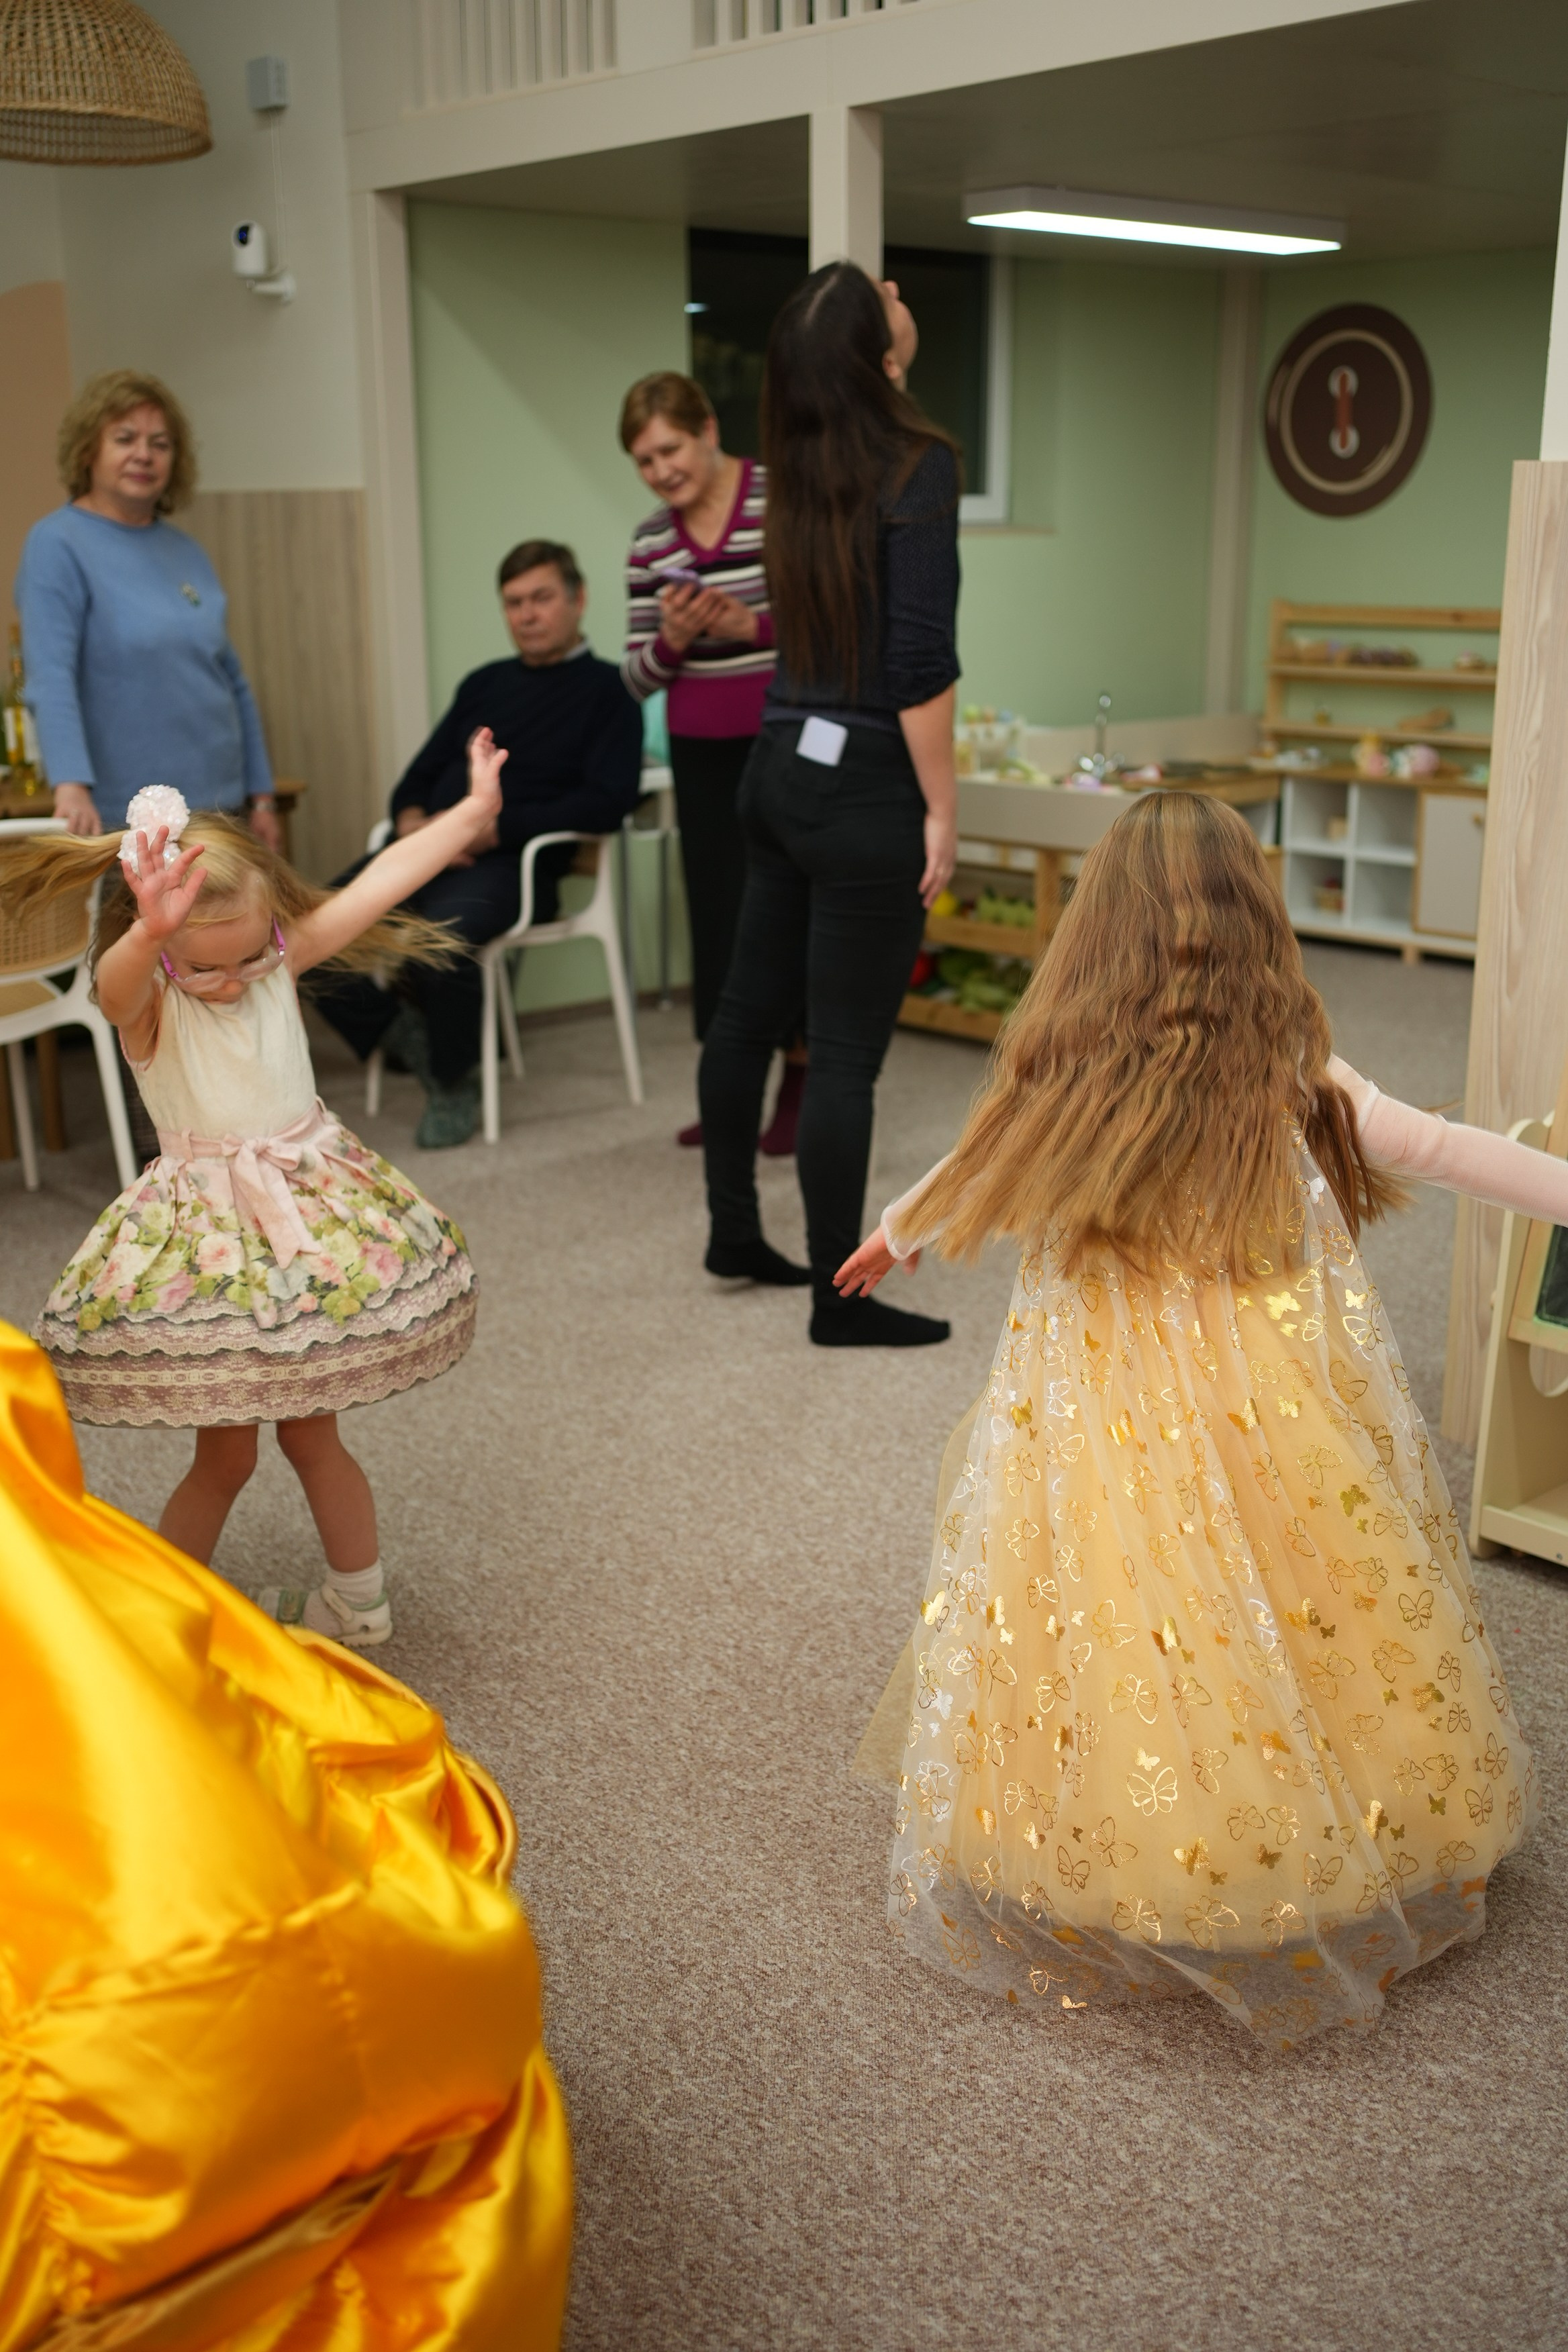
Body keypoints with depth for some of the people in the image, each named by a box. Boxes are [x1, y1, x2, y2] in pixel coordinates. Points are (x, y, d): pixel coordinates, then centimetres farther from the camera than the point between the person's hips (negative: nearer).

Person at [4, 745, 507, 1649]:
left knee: (312, 1434, 13)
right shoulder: (146, 1003, -15)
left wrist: (477, 805, 1)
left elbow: (385, 880, -2)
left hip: (312, 1214, 3)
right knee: (225, 1454, 5)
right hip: (210, 1233, -3)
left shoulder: (282, 957, -3)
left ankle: (361, 1604, 30)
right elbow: (117, 982, -40)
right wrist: (151, 933, -63)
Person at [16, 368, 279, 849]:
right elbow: (50, 678, -18)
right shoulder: (57, 545, -5)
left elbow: (233, 682, 17)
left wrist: (261, 798, 12)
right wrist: (71, 785, -32)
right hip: (120, 824, -6)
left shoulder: (186, 552, 13)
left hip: (219, 810, 6)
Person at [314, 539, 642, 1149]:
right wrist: (412, 822, 0)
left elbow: (608, 801, -8)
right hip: (430, 847, 6)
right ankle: (406, 1036, 5)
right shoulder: (484, 684, 25)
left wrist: (493, 827, -14)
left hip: (511, 860, -6)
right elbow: (419, 777, 25)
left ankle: (455, 1083, -8)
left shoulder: (606, 689, 6)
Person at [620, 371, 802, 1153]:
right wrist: (672, 640, -11)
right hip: (702, 755, 5)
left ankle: (798, 1085, 13)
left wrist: (754, 627, -20)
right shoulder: (649, 543, 8)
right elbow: (637, 678, 10)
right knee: (716, 913, 6)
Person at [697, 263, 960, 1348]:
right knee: (845, 1052, -1)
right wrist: (941, 809, -12)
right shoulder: (918, 464, -13)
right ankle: (840, 1297, 11)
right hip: (864, 790, -8)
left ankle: (735, 1232, 34)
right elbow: (921, 662, -18)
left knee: (749, 1009, 18)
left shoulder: (802, 465, 7)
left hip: (780, 770, 8)